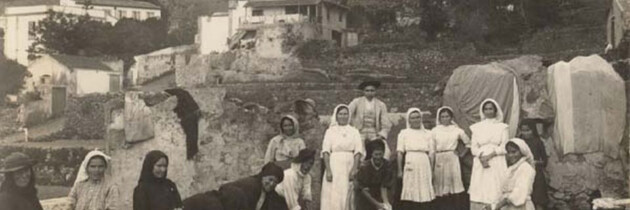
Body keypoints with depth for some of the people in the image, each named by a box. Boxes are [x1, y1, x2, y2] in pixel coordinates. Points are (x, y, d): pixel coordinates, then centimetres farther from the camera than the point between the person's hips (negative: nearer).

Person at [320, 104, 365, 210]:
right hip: (334, 166, -1)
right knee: (332, 197, -4)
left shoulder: (354, 131, 11)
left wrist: (354, 169, -11)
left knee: (348, 197, -1)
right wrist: (328, 170, -12)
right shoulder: (330, 131, 8)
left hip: (349, 166, 1)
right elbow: (325, 151, 0)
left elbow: (358, 151, 2)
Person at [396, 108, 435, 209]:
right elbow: (400, 153, 3)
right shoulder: (404, 133, 9)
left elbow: (431, 153, 10)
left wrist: (431, 170, 3)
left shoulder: (427, 133, 14)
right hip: (410, 165, -2)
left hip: (424, 165, 2)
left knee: (425, 193, -1)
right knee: (409, 194, -5)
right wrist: (400, 170, -4)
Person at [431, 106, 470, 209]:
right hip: (439, 160, 0)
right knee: (440, 186, 1)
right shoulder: (435, 130, 5)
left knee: (454, 185, -4)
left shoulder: (457, 130, 5)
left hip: (452, 159, 0)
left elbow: (468, 142, 13)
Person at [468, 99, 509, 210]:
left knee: (496, 192, -5)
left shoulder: (502, 127, 6)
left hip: (497, 163, -1)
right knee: (480, 192, -3)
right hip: (480, 163, 1)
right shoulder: (477, 127, 10)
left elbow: (504, 147, -2)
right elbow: (473, 147, 5)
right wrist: (481, 157, -13)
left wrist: (490, 155, -14)